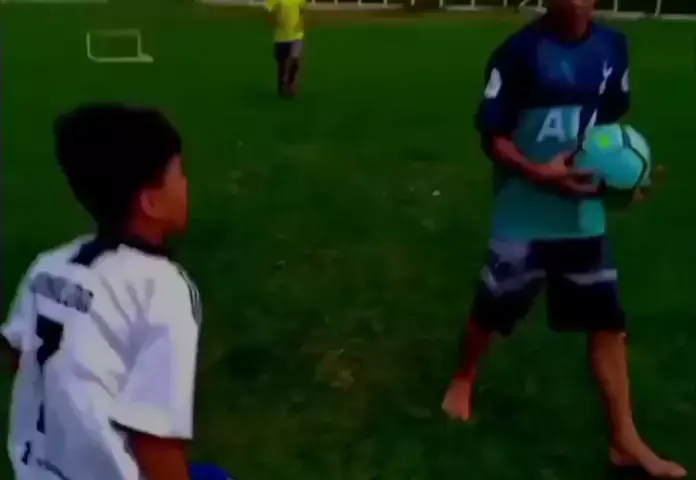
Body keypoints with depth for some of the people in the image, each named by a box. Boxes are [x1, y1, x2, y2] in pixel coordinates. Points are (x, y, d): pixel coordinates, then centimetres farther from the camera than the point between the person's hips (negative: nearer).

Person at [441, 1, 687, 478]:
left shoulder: (612, 47, 1)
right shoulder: (521, 50, -14)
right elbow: (491, 134, -12)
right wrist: (538, 173, -26)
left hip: (585, 213, 4)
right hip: (524, 215, -4)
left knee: (609, 321, 6)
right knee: (494, 309, 12)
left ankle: (625, 440, 17)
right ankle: (463, 380, 42)